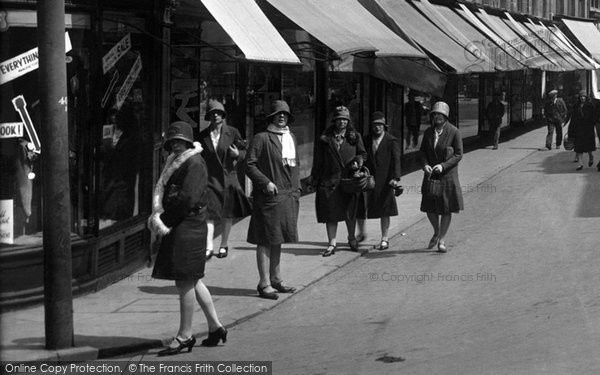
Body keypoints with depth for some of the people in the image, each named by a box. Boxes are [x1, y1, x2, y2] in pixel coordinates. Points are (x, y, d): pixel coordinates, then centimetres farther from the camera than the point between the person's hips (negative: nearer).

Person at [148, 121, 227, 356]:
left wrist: (161, 219, -13)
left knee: (184, 281, -6)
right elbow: (161, 193, 14)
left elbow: (186, 199, -20)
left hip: (188, 228, -10)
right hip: (178, 228, 10)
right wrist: (158, 216, -3)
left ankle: (185, 336, 0)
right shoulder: (175, 164, 17)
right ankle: (215, 327, 22)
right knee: (192, 281, 14)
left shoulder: (195, 165, -13)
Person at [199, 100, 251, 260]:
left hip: (228, 177, 1)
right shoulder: (203, 135, 3)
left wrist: (238, 154, -14)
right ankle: (209, 247, -16)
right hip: (210, 178, 0)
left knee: (227, 214, 9)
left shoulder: (232, 132, 0)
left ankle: (224, 245, 25)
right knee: (209, 212, -13)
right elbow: (199, 157, 11)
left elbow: (244, 150, 7)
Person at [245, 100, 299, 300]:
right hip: (269, 196, -7)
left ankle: (276, 278, 27)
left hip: (289, 196, 7)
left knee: (278, 239, 17)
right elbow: (249, 165, -10)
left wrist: (296, 189, 15)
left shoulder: (291, 138, 15)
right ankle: (264, 283, -2)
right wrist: (266, 182, -20)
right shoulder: (261, 139, -8)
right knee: (266, 240, -5)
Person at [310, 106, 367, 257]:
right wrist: (314, 177, 7)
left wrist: (358, 161, -9)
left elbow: (362, 153, 13)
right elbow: (318, 159, 9)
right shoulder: (325, 139, 6)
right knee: (330, 212, -1)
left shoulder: (355, 136, 8)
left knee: (350, 211, 7)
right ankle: (332, 243, 5)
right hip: (330, 180, 0)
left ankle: (352, 238, 29)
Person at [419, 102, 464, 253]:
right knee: (430, 208, 4)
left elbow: (458, 154, -8)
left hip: (447, 174, -3)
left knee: (446, 209, 1)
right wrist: (425, 164, -12)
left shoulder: (453, 132, -10)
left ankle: (442, 240, 12)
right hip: (431, 174, 3)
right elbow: (422, 151, 8)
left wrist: (443, 166, -19)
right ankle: (436, 232, 31)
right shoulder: (428, 132, 3)